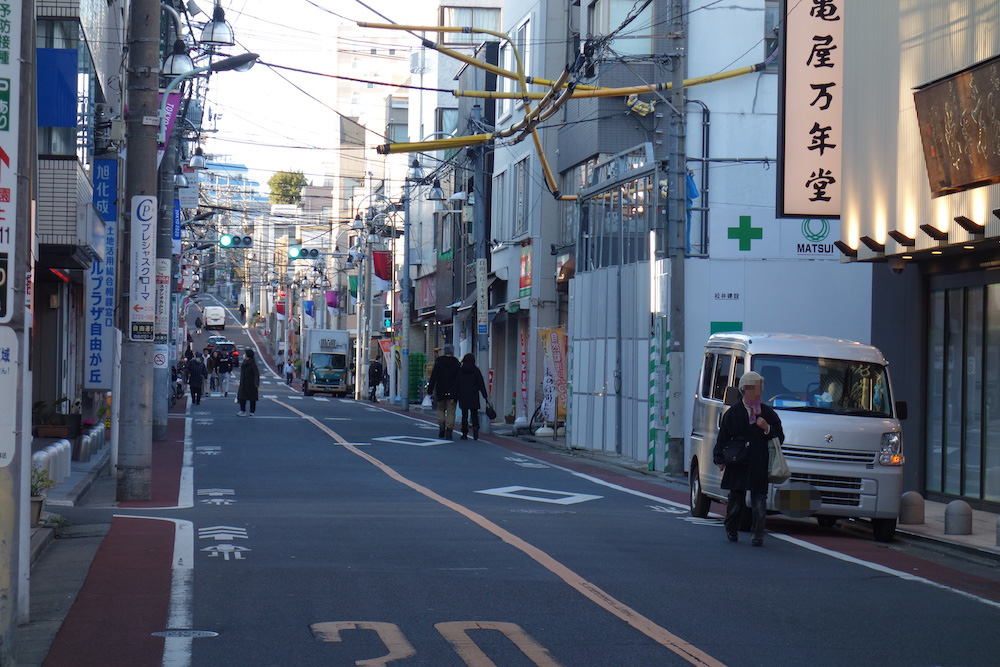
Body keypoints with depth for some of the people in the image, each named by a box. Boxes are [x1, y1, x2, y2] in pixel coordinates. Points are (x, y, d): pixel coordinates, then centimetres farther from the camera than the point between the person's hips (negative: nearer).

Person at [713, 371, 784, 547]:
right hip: (737, 466, 0)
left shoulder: (768, 414, 9)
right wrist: (720, 460, -1)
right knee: (736, 501, 7)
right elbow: (723, 438, 8)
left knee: (759, 502, -5)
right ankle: (731, 530, 28)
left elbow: (779, 438, 8)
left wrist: (767, 429, -10)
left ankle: (758, 535, 0)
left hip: (760, 467, 0)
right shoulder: (732, 413, 7)